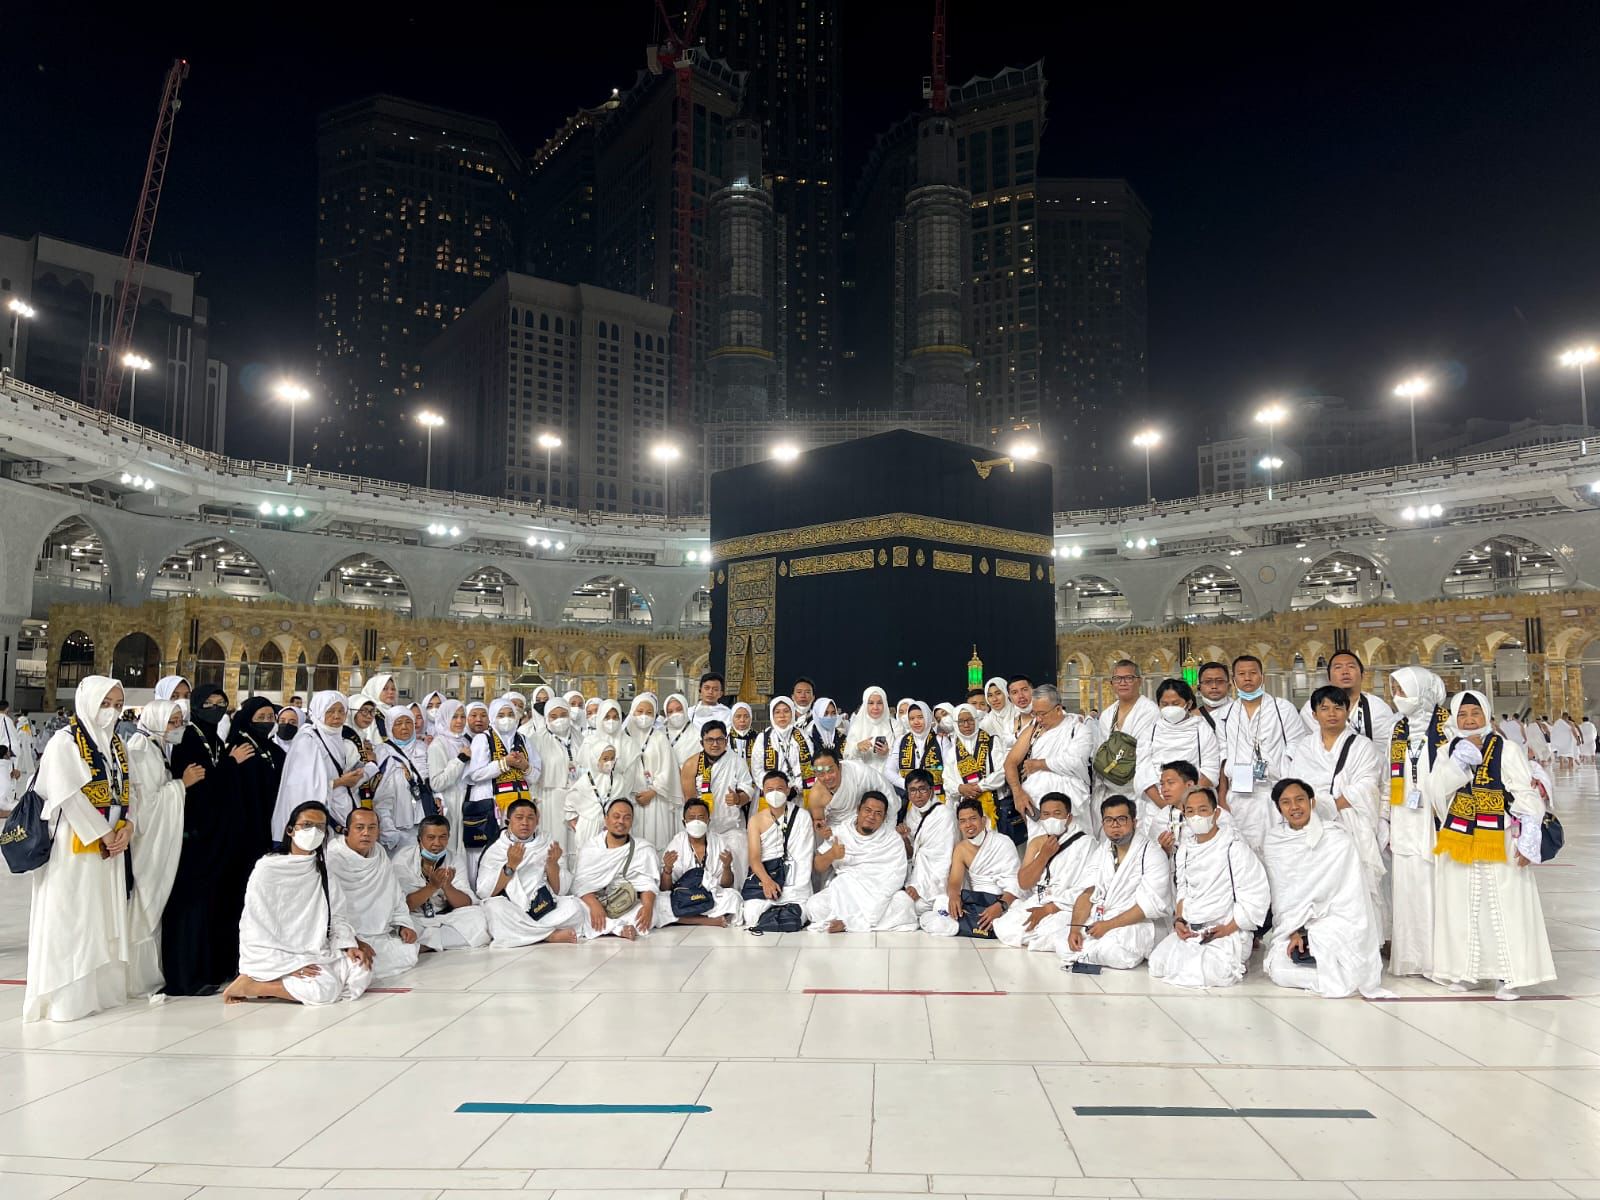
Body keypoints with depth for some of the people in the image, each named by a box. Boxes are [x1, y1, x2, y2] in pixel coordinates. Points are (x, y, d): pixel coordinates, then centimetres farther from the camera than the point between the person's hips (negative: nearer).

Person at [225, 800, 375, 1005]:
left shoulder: (322, 869, 11)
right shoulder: (268, 869, -10)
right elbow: (257, 928, -13)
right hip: (275, 957, -7)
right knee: (326, 989, -28)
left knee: (361, 971, -16)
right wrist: (288, 965, -20)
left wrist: (349, 945, -9)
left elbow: (338, 914, 10)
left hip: (315, 953, 7)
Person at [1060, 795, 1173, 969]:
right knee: (1063, 946, -17)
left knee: (1115, 952, -35)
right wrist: (1075, 927, -13)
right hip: (1100, 919, 5)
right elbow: (1088, 893, 4)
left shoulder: (1152, 855, -8)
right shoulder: (1100, 853, 13)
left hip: (1140, 923, -5)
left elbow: (1150, 906, -16)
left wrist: (1109, 925, -20)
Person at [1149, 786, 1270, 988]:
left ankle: (1235, 961, 4)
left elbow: (1257, 898, -13)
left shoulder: (1233, 847, -11)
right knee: (1157, 964, -12)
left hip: (1228, 933, -6)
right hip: (1189, 931, 6)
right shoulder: (1185, 848, 12)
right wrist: (1179, 920, 4)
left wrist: (1228, 929, -14)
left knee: (1203, 973, -28)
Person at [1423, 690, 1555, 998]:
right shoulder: (1449, 752, 7)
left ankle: (1511, 974, 8)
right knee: (1462, 909, 10)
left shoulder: (1507, 751, -5)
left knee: (1505, 909, -2)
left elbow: (1527, 799, -6)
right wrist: (1462, 757, -13)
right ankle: (1465, 970, 20)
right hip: (1457, 842, 4)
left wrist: (1528, 840, -12)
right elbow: (1435, 791, -7)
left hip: (1499, 843, -4)